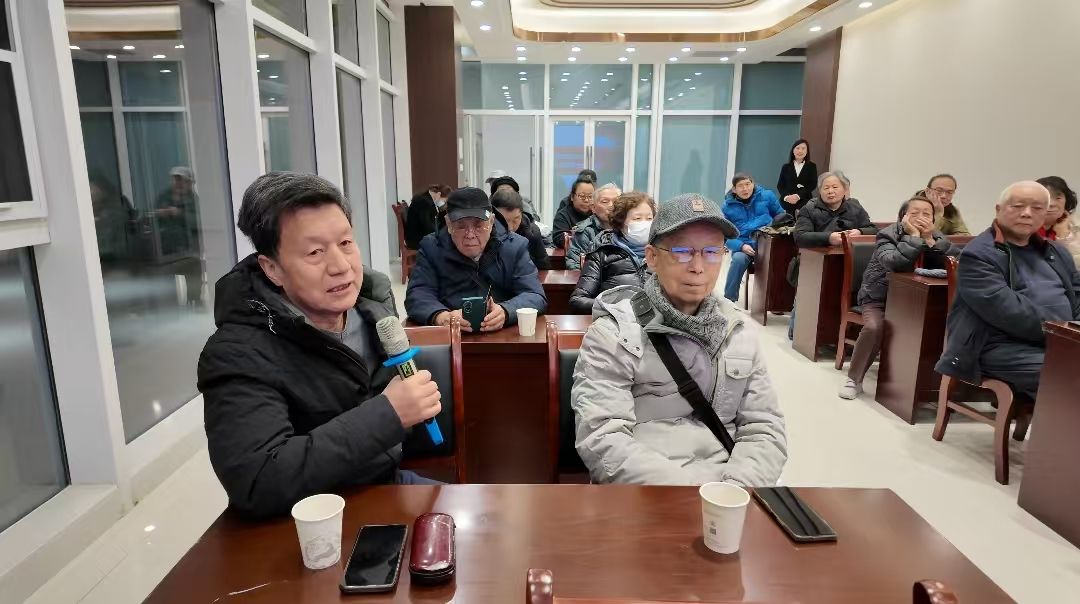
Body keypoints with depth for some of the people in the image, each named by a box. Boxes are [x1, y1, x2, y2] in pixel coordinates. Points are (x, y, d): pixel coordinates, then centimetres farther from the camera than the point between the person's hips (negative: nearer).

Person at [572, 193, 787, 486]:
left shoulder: (738, 330, 11)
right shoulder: (613, 333, -4)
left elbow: (764, 428, 10)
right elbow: (602, 441, -13)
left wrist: (738, 485, -10)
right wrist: (697, 488, -19)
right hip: (647, 482, -3)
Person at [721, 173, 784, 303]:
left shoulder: (767, 196, 10)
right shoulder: (728, 206, 7)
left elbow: (780, 215, 19)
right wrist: (741, 246, -16)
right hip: (743, 245, -1)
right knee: (738, 259, -35)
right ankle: (729, 299, -21)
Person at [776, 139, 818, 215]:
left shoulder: (812, 166, 10)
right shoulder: (786, 167, 13)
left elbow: (813, 185, 0)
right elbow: (780, 185, 7)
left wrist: (798, 196, -15)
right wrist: (786, 196, -14)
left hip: (804, 203, -1)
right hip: (786, 202, 1)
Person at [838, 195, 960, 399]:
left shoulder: (936, 236, 1)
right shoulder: (888, 234, -13)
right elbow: (893, 262, -34)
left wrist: (930, 239, -22)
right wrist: (914, 236, -28)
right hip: (879, 298, -4)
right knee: (874, 327, -31)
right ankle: (854, 378, -11)